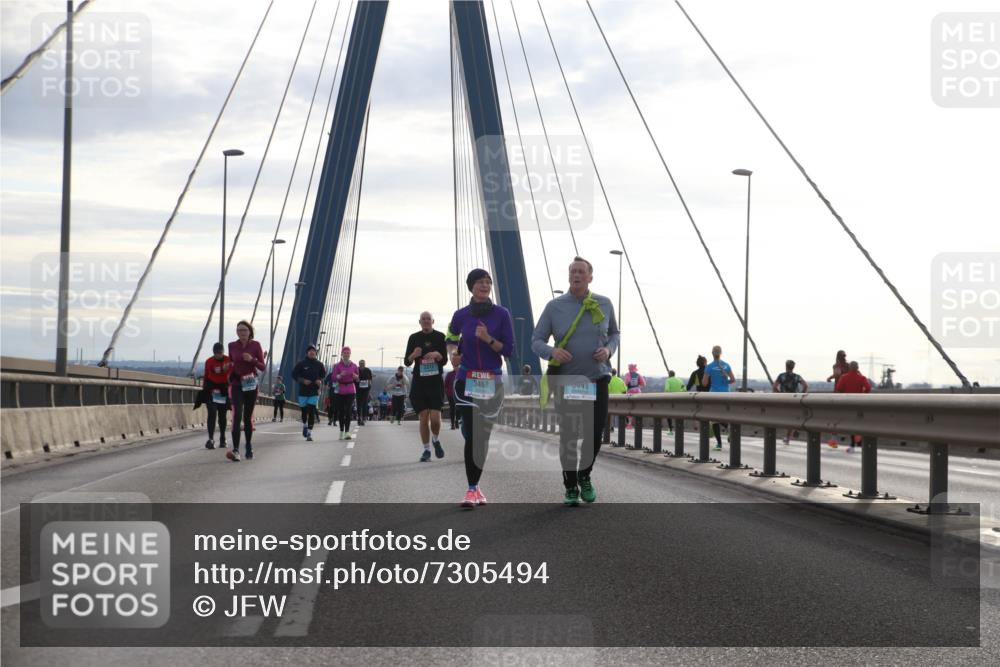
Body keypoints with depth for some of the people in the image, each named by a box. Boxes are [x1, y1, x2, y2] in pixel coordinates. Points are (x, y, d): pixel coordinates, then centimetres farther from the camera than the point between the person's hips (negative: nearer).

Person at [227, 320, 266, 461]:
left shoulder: (255, 345, -1)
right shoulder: (232, 346, 3)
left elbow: (263, 367, -2)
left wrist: (252, 360, -18)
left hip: (251, 385, 0)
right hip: (236, 384, 0)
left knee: (248, 416, 10)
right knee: (237, 415, -17)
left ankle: (249, 446, 29)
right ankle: (235, 449, -24)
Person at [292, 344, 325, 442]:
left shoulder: (319, 364, 4)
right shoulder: (301, 364, -2)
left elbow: (324, 375, 15)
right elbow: (294, 374, 0)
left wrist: (320, 381, -6)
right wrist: (302, 380, -15)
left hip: (314, 392, 0)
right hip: (303, 391, 0)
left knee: (312, 412, -9)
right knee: (304, 411, 10)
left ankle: (309, 433, -9)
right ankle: (304, 425, 40)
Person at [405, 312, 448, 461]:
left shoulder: (440, 337, 4)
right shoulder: (414, 338, 5)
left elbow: (444, 360, 2)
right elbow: (407, 362, 5)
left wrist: (437, 355, -19)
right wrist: (413, 355, -16)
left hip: (436, 381, -1)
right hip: (419, 382, 1)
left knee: (435, 418, -11)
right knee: (423, 418, -2)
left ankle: (436, 440, 18)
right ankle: (426, 450, 11)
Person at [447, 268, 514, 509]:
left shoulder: (502, 314, -2)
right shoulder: (461, 315, 1)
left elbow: (509, 350, -3)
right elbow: (451, 339, 20)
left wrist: (488, 339, -19)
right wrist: (452, 353, -1)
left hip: (493, 382, 1)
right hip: (467, 380, -1)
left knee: (483, 435, 7)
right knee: (472, 434, -10)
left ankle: (476, 486, 20)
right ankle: (472, 490, -9)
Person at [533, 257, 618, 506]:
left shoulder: (604, 305, 3)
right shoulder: (555, 306, -3)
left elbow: (614, 334, 17)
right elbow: (536, 341, 0)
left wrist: (608, 350, -6)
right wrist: (552, 352, -22)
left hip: (597, 379, 1)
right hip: (566, 381, -1)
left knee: (595, 433, -2)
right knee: (569, 435, -1)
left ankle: (584, 476, 25)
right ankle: (571, 487, 13)